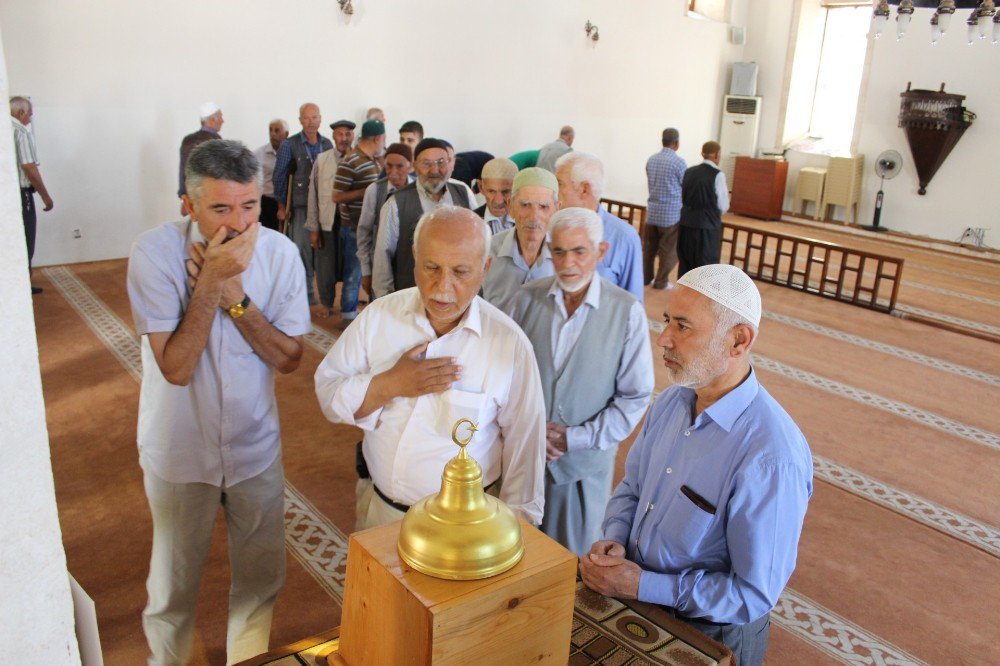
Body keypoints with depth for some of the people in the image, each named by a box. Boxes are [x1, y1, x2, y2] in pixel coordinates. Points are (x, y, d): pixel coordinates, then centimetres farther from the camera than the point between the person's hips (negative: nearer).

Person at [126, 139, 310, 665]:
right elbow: (176, 368, -23)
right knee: (174, 584, 17)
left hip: (256, 446, 2)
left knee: (260, 580, 18)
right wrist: (210, 281, -30)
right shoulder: (155, 251, -19)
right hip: (179, 450, -2)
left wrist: (233, 293, -24)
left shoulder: (280, 253, -12)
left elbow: (288, 358, -13)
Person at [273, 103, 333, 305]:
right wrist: (282, 206, -2)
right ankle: (304, 292, 8)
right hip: (300, 207, -3)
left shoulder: (327, 144, 10)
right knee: (302, 250, -3)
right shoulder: (289, 145, -1)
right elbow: (279, 177, 0)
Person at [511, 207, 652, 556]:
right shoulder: (528, 298, -4)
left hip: (586, 459, -2)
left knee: (577, 558, 15)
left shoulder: (627, 312, -12)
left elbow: (635, 397, -8)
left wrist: (574, 438, -12)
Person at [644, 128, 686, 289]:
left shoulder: (651, 160, 4)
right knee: (669, 249, 4)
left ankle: (645, 277, 20)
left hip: (652, 210, 6)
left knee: (649, 247, 13)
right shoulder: (678, 161, -13)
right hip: (671, 212, -5)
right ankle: (661, 281, 8)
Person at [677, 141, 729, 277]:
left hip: (686, 224, 5)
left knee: (685, 263, 15)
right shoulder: (718, 175, -10)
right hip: (707, 226, -5)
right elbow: (723, 206, -8)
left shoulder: (688, 172, 5)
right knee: (706, 266, 4)